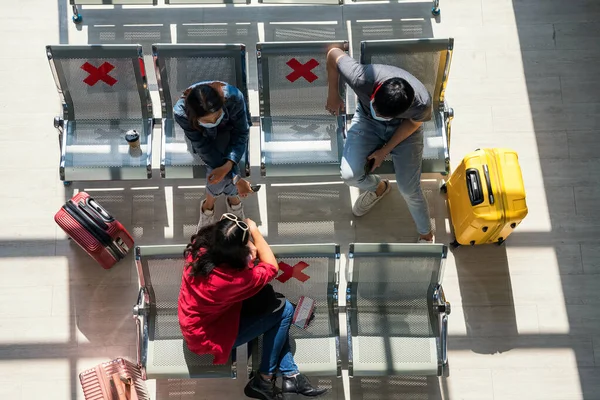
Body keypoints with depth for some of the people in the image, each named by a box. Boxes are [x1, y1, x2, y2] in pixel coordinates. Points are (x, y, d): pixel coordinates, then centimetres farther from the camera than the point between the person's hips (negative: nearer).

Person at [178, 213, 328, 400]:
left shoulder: (200, 248, -15)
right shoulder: (231, 278, -33)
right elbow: (271, 267, -16)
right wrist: (254, 231, -8)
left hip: (198, 322, 8)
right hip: (208, 336, -8)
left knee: (267, 294, 2)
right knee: (283, 309, -7)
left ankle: (290, 374, 7)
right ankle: (263, 381, 8)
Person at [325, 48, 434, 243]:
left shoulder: (422, 103, -39)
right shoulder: (362, 79, -41)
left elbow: (413, 123, -14)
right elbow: (334, 54, -23)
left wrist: (385, 150, -12)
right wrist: (333, 95, -10)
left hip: (404, 127, -1)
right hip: (366, 120, 2)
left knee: (409, 190, -4)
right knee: (349, 175, -15)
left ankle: (426, 234, 28)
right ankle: (378, 188, 24)